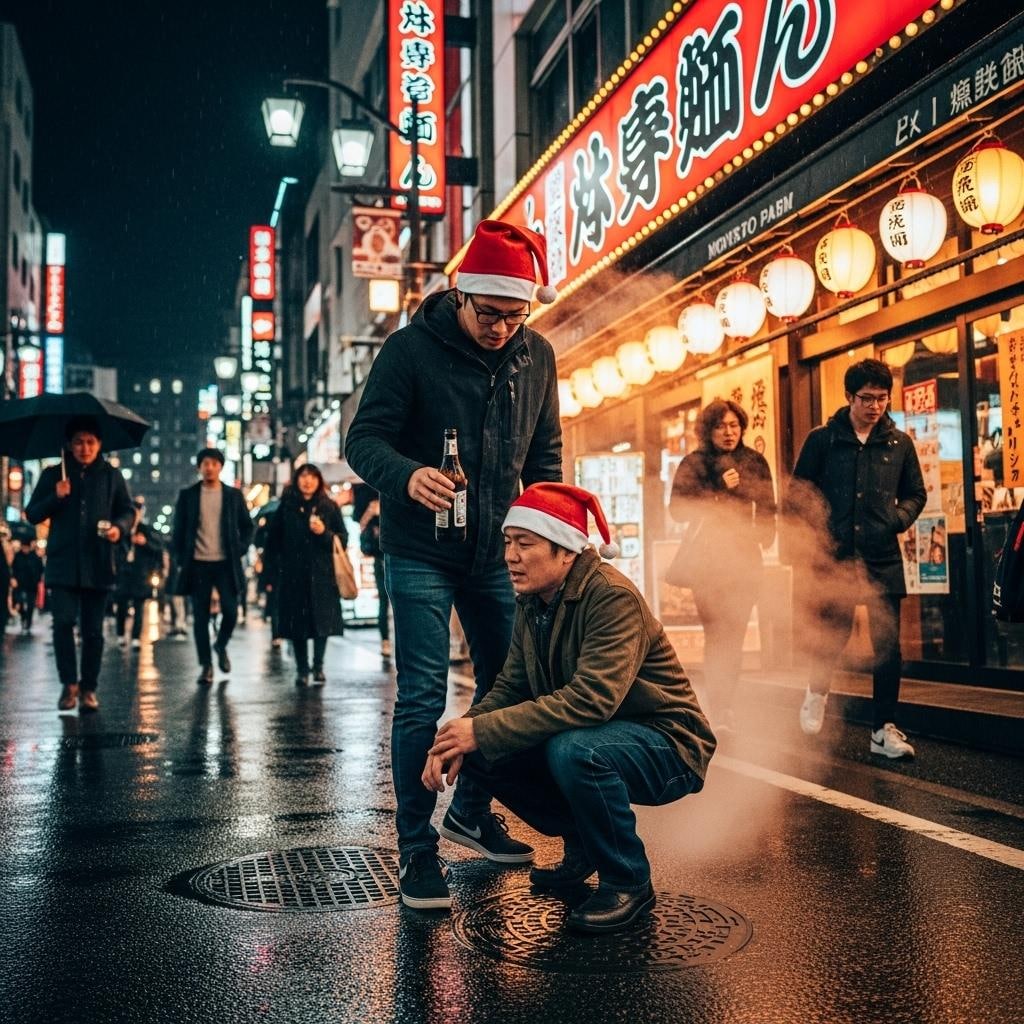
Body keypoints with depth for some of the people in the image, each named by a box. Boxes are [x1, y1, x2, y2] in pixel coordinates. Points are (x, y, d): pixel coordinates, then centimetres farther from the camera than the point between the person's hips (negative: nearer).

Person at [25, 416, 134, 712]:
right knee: (63, 622, -12)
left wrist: (119, 527, -11)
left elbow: (127, 510, 11)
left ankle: (88, 688, 12)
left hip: (97, 565, 0)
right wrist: (56, 497, -11)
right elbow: (32, 514, 8)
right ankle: (69, 683, 2)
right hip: (62, 563, 0)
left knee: (93, 630, 3)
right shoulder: (53, 475, 7)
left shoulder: (111, 476, 7)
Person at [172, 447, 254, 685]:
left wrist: (239, 550, 0)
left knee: (230, 612, -6)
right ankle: (206, 665, 10)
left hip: (226, 564, 0)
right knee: (200, 617, 1)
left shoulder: (234, 495, 7)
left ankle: (221, 646, 23)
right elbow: (178, 530, 7)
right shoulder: (187, 495, 6)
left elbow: (246, 526, 12)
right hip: (198, 564, 0)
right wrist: (181, 560, 1)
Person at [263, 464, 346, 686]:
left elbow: (343, 538, 7)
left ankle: (318, 667, 9)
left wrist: (324, 533, -12)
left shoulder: (329, 507, 7)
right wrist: (273, 573, 5)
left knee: (321, 621, -3)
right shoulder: (286, 507, 8)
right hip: (293, 576, 1)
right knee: (297, 624, 1)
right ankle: (301, 670, 10)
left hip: (321, 575, 0)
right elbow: (273, 540, 10)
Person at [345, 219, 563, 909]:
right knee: (423, 699, -7)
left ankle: (472, 812, 33)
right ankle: (417, 848, 4)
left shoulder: (537, 357, 2)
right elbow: (363, 439, -15)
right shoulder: (411, 349, -13)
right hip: (421, 553, -5)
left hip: (497, 553, 6)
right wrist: (407, 475, -36)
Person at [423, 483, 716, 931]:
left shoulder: (614, 597, -25)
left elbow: (591, 699, -35)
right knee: (481, 753, -7)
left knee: (573, 750, -36)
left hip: (665, 744, -8)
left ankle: (629, 882, -11)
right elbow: (509, 689, 0)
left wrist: (482, 731, -35)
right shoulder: (532, 603, 1)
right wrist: (457, 737, -20)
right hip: (593, 733, 8)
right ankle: (581, 845, 13)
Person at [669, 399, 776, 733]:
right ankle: (720, 711, -10)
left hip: (745, 558, 3)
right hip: (708, 558, -3)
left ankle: (727, 705, 12)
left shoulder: (755, 462, 9)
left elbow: (766, 506, 18)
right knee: (717, 635, -10)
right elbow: (677, 509, -7)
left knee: (735, 635, 2)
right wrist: (719, 491, -13)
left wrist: (765, 534, 2)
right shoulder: (694, 463, 1)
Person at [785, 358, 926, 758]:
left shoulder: (899, 443, 8)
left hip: (884, 559, 2)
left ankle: (884, 728, 11)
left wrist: (901, 518, -3)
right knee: (833, 632, 2)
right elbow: (798, 494, 6)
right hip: (834, 556, -2)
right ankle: (817, 691, 33)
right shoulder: (822, 440, 2)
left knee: (888, 644, 1)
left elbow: (915, 493, 17)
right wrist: (817, 528, -7)